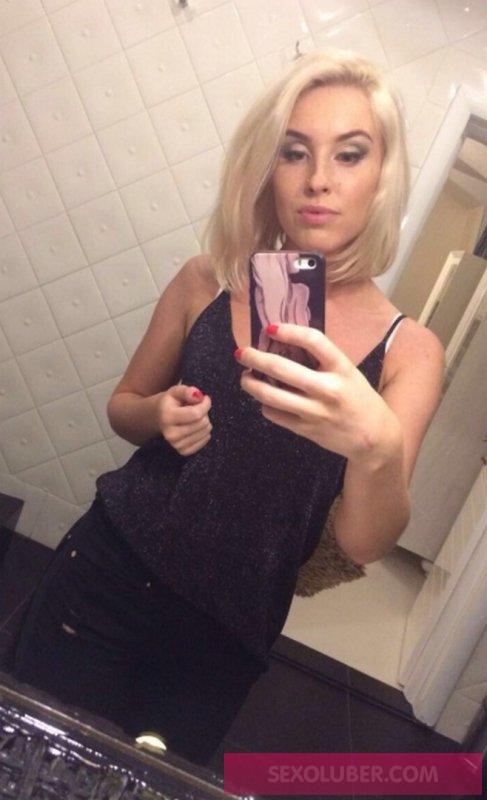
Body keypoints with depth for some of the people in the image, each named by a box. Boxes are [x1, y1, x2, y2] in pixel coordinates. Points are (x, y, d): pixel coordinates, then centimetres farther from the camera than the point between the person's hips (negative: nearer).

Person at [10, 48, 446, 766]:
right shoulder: (208, 282, -6)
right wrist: (159, 416, -16)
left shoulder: (408, 350, -9)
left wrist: (378, 445, -39)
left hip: (225, 638, 0)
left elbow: (365, 543, -17)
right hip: (108, 570, 1)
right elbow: (123, 403, 7)